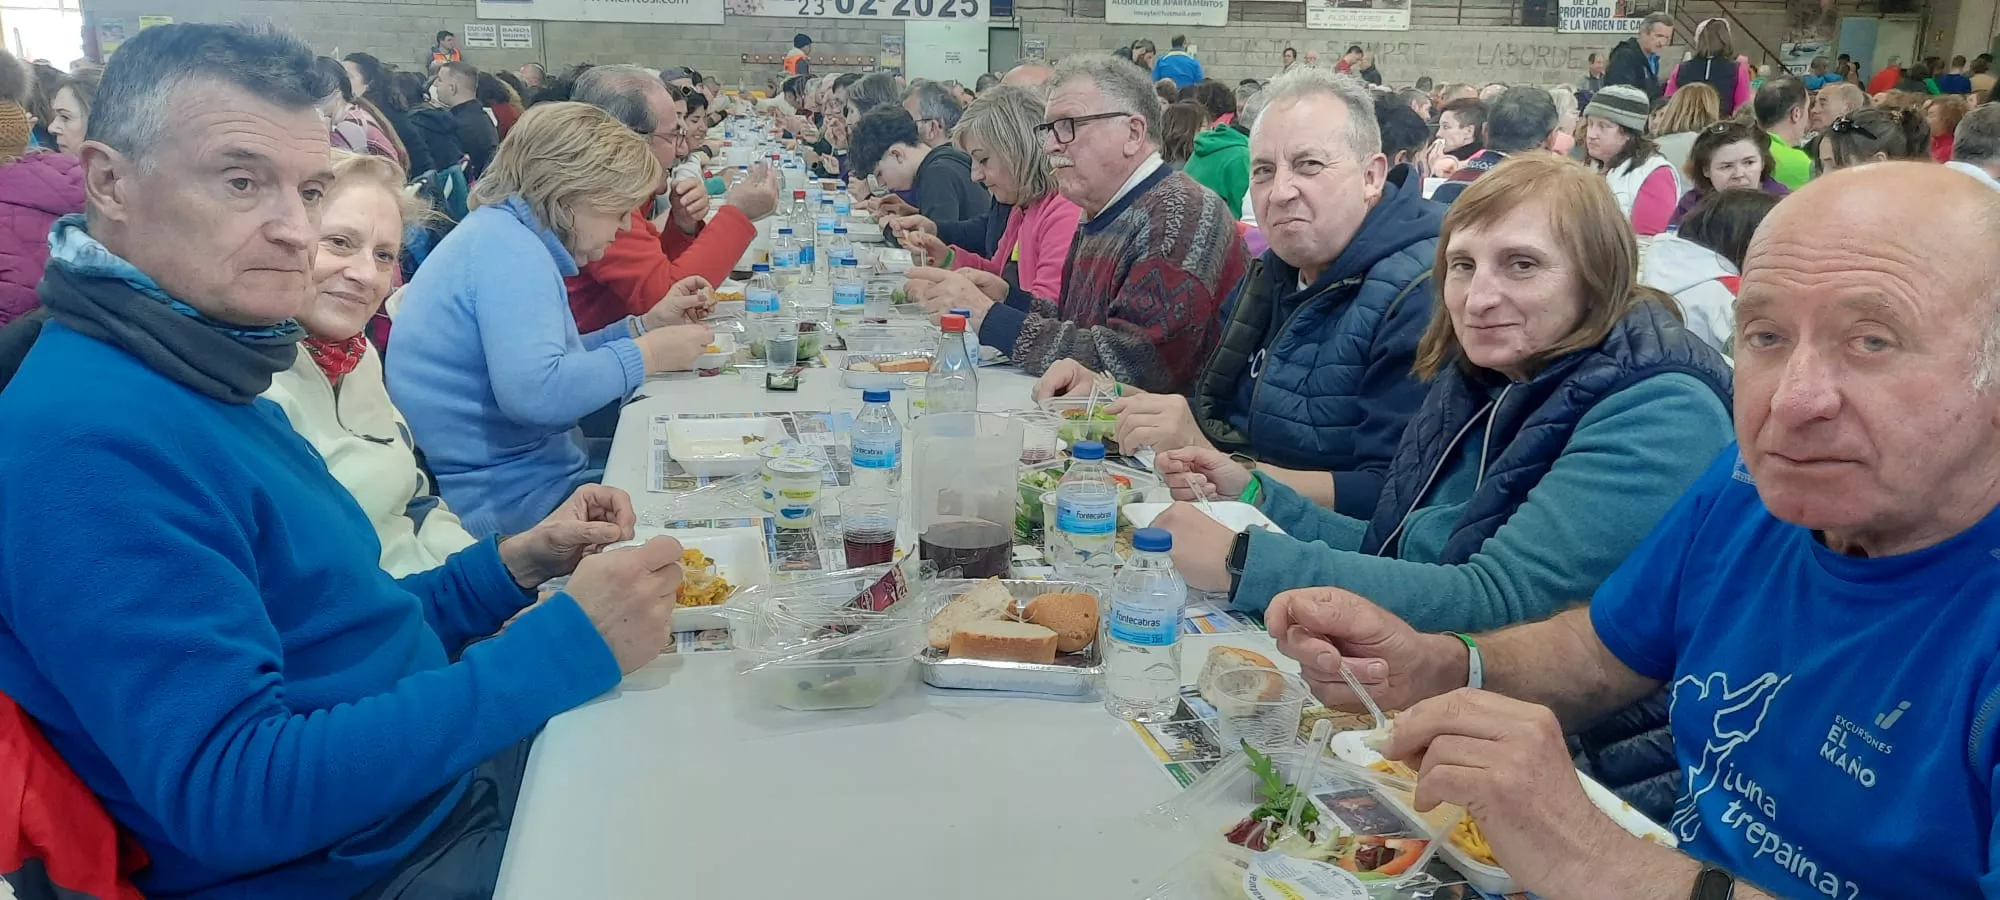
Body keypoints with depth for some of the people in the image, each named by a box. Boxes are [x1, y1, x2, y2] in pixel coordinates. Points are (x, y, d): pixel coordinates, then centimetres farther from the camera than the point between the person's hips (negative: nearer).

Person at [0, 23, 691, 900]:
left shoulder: (207, 379, 7)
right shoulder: (89, 435, -23)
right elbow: (228, 795, -29)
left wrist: (514, 564, -1)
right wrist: (564, 643, -29)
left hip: (454, 773, 9)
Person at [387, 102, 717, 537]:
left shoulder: (502, 232, 12)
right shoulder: (510, 249, -20)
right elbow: (533, 391, -33)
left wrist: (645, 323, 10)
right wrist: (647, 353, -21)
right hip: (510, 501, -10)